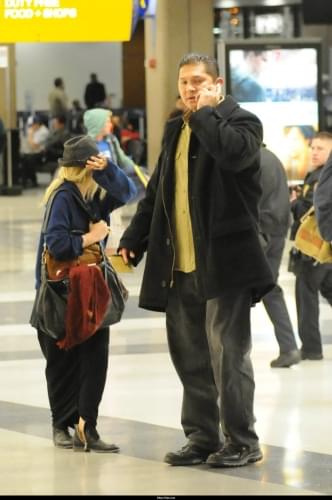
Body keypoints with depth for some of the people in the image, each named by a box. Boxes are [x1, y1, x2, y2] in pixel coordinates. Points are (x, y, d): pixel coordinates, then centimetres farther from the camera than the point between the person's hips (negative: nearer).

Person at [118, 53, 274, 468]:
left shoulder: (241, 121, -3)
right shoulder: (175, 130, 18)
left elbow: (234, 153, -27)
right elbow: (156, 191, 22)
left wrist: (205, 112, -15)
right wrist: (133, 240, 15)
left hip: (224, 262, -7)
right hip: (178, 264, 7)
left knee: (228, 353, -5)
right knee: (190, 357, 10)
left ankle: (241, 442, 2)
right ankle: (202, 438, 19)